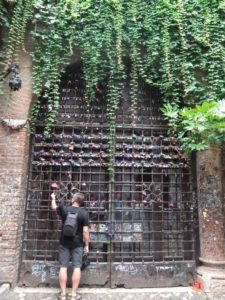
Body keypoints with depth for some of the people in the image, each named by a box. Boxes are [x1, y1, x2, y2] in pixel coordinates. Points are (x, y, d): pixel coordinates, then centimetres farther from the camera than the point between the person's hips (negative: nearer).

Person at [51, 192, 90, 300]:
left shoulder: (64, 209, -4)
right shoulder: (84, 213, -9)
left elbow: (54, 207, 18)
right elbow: (85, 231, -10)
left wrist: (53, 198, 36)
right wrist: (87, 245, -1)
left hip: (64, 242, 2)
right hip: (78, 243, -1)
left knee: (63, 267, 8)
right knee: (77, 267, 4)